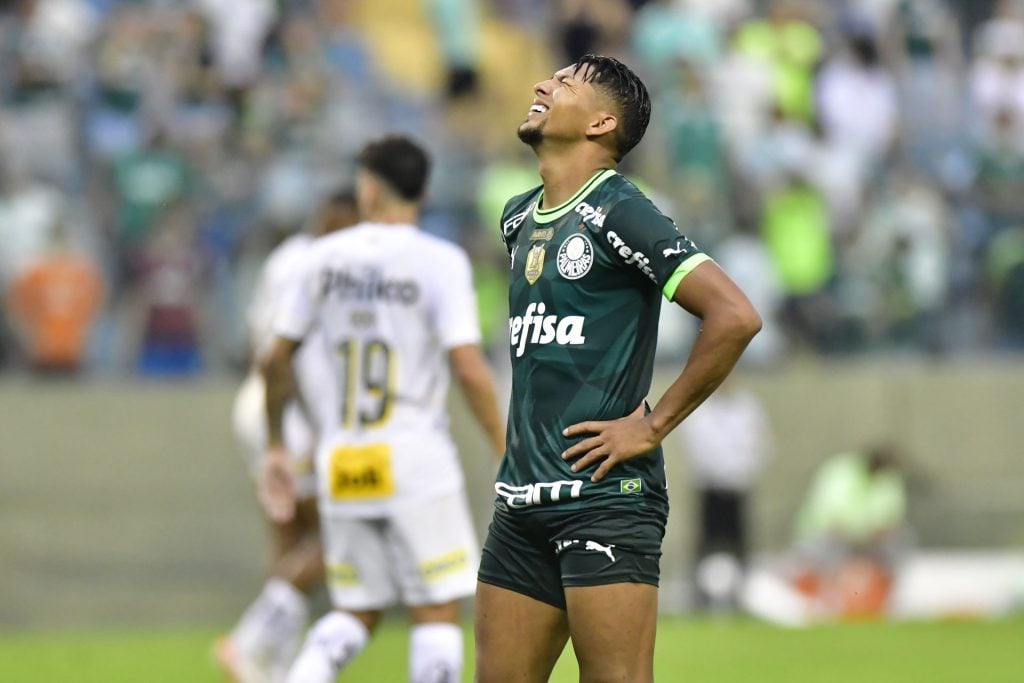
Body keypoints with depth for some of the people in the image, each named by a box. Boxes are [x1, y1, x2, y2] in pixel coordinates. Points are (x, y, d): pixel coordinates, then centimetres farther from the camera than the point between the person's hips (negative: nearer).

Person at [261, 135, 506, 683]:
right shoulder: (440, 262, -6)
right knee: (437, 613, 3)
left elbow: (278, 358, 12)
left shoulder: (325, 257, 7)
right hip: (415, 460, -4)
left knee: (355, 615, 14)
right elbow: (468, 369, -14)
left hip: (341, 466, 4)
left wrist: (276, 448, 24)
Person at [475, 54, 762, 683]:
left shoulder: (619, 214, -9)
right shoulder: (518, 219, 15)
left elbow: (736, 317, -17)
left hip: (605, 497, -8)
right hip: (521, 500, 8)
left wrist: (654, 426, -12)